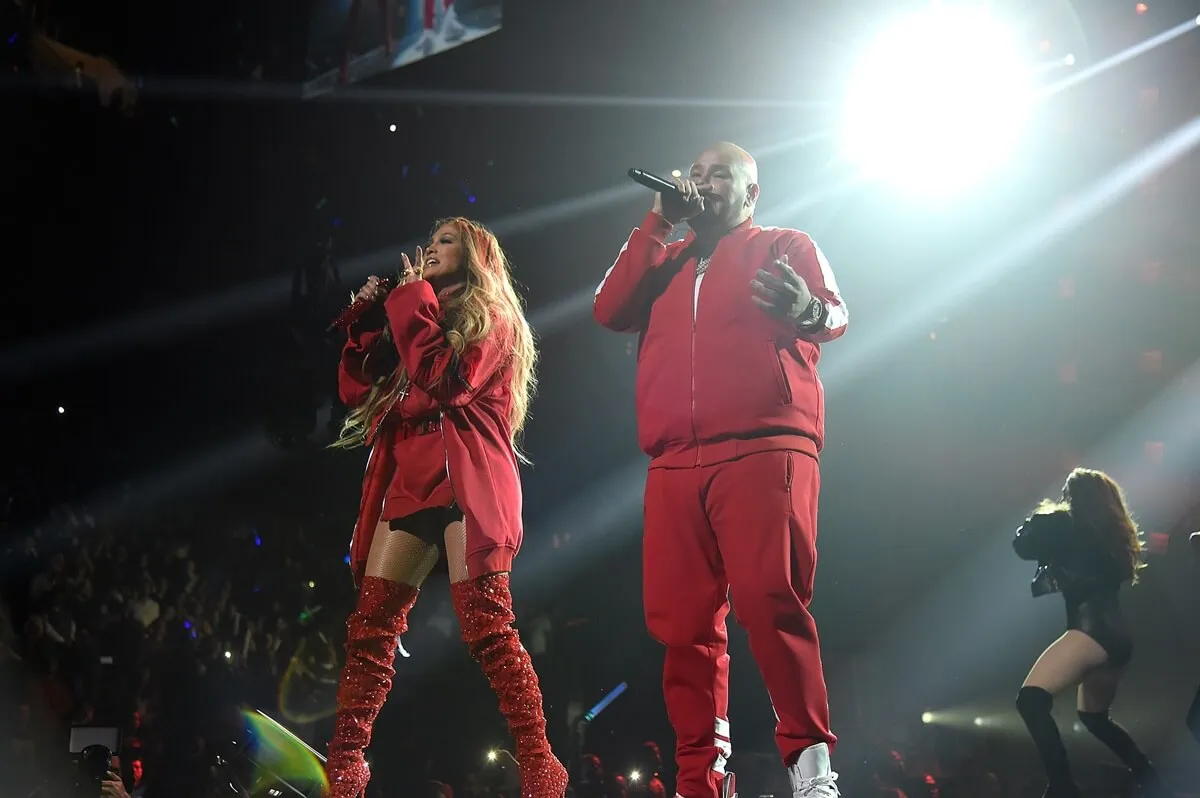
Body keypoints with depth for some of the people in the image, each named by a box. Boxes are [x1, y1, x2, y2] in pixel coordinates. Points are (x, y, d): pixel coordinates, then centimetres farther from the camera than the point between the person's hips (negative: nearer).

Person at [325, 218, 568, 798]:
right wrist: (368, 322, 12)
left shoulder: (490, 317, 5)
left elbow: (444, 381, -12)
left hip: (465, 480, -7)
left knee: (487, 629, -16)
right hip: (409, 482, 7)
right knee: (370, 628, -3)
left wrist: (412, 301, -4)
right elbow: (357, 390, 21)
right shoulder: (417, 317, 26)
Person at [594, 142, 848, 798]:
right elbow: (611, 311, 13)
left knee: (770, 598, -20)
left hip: (762, 448, -4)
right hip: (675, 463, 4)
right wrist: (659, 224, 11)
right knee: (682, 620, -3)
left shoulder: (787, 246, 17)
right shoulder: (668, 262, 28)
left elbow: (835, 314, 1)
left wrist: (804, 309, -24)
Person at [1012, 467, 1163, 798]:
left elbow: (1023, 545, 1)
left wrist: (1043, 515, 17)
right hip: (1116, 637, 10)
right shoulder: (1110, 533, 23)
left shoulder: (1068, 524, -1)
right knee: (1094, 716, 31)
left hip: (1092, 631, -10)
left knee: (1031, 699, -24)